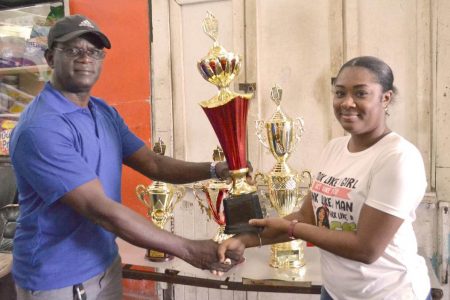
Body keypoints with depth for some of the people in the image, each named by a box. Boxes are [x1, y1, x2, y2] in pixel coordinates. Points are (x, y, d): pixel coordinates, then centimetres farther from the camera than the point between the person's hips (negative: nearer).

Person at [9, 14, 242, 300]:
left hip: (106, 264, 8)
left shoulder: (106, 113, 4)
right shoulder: (40, 129, -25)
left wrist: (215, 170, -15)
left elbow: (153, 163, 1)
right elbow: (100, 210, -29)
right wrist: (188, 250, -28)